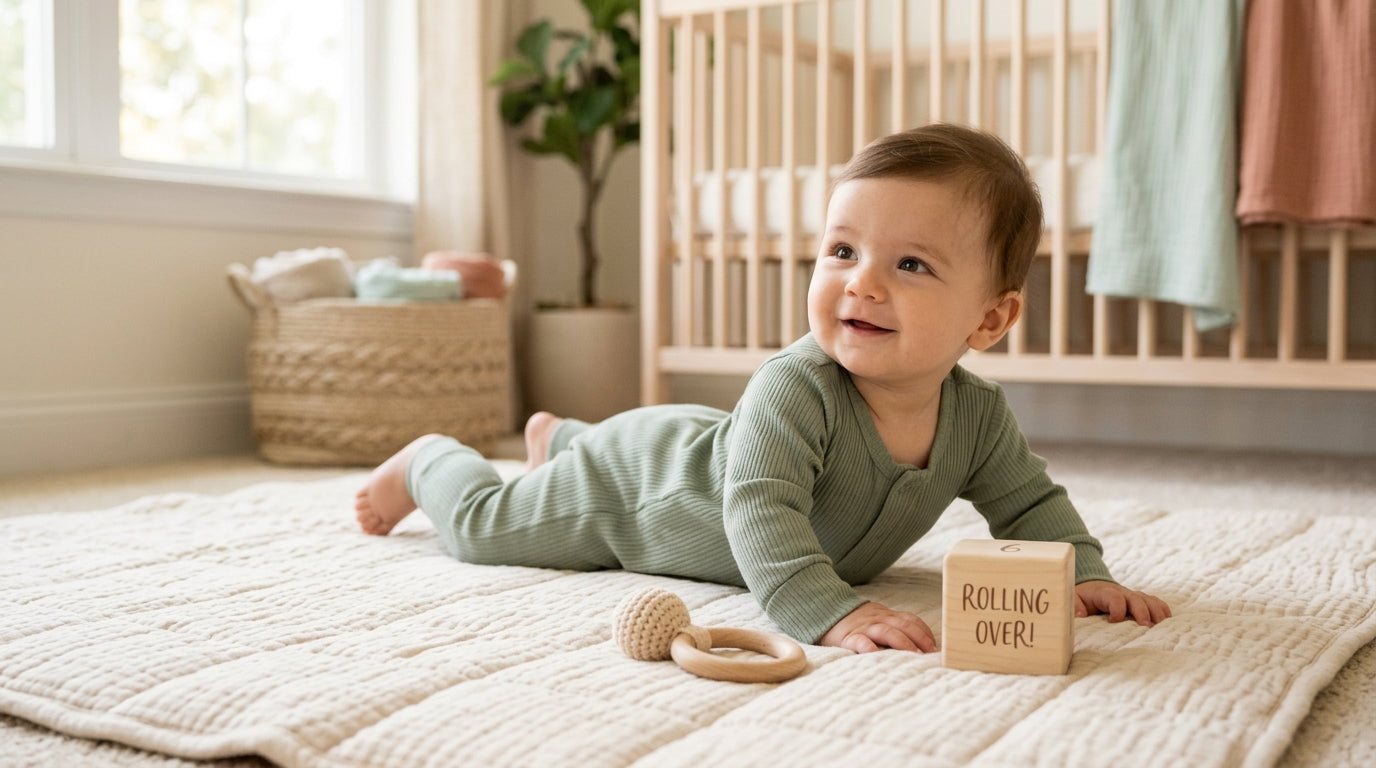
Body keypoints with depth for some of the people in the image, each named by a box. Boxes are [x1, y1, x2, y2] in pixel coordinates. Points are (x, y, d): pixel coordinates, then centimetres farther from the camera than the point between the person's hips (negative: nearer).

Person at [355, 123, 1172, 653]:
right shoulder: (794, 390, -43)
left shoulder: (979, 415, -23)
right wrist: (830, 612, -64)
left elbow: (1033, 504, -9)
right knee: (486, 523, 9)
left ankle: (561, 436, 67)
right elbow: (761, 513, -51)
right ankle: (427, 459, 40)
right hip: (636, 477, -6)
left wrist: (1086, 576, -25)